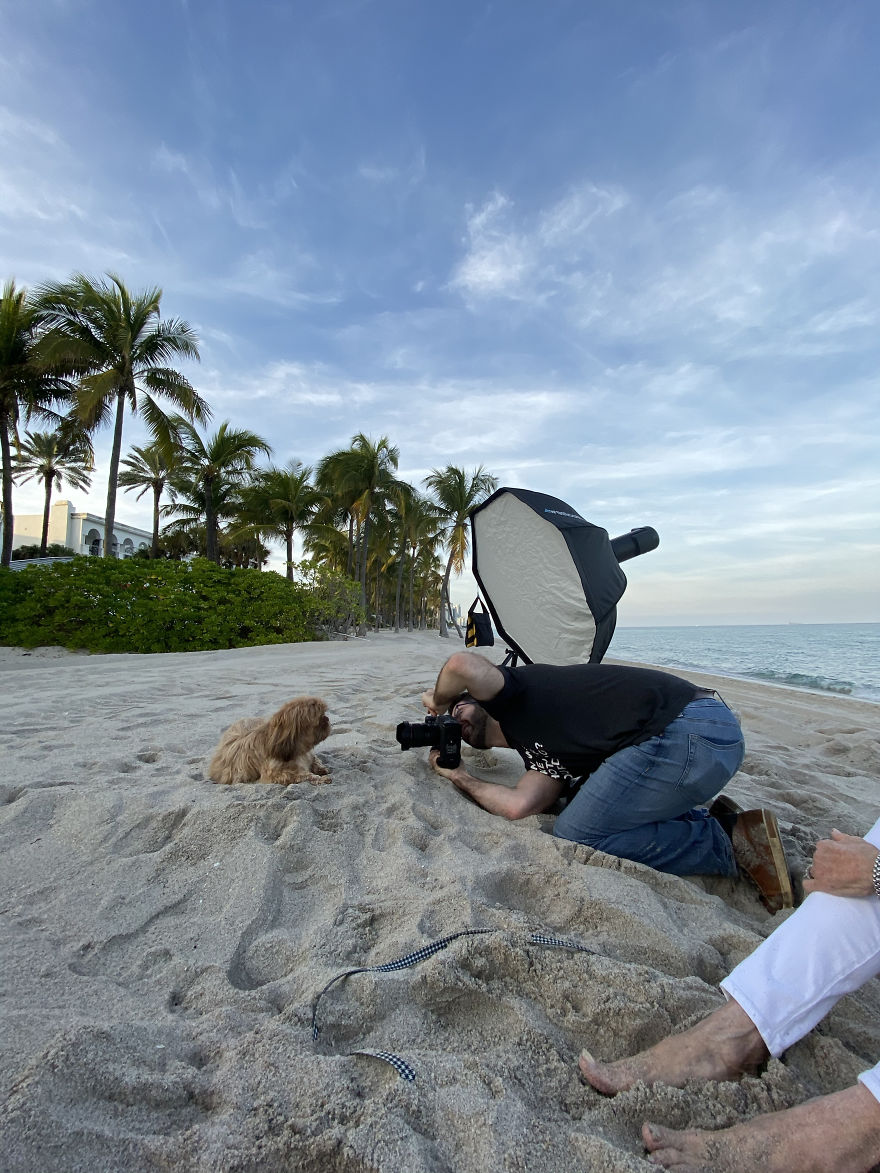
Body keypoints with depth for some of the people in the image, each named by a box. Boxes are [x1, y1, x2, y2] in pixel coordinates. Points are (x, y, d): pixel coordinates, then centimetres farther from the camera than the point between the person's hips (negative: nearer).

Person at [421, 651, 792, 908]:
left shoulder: (510, 699, 1)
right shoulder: (540, 752, 22)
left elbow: (462, 664, -18)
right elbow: (519, 805, 9)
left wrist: (438, 700, 3)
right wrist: (457, 774, 20)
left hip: (688, 731, -10)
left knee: (575, 833, -2)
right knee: (580, 801, 17)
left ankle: (730, 841, 2)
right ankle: (710, 819, 14)